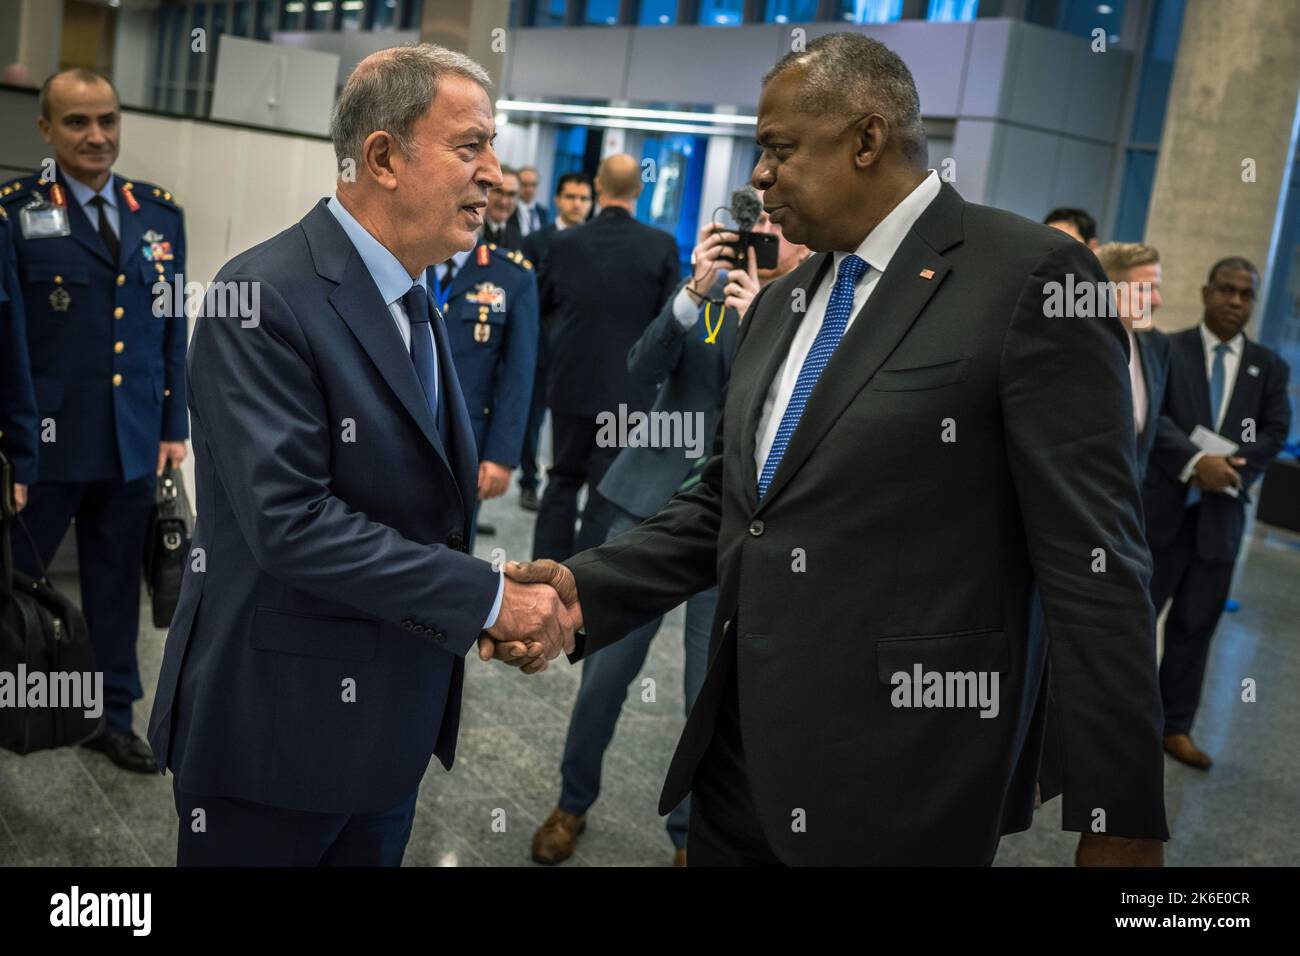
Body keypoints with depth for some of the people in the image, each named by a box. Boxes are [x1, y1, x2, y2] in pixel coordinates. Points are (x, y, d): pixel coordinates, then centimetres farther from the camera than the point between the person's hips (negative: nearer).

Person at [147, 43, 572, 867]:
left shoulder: (417, 305, 10)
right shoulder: (267, 294, -18)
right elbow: (290, 519, -25)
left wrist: (503, 606, -3)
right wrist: (487, 599, -21)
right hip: (277, 729, -8)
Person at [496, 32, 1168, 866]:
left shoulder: (1031, 275, -10)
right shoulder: (779, 303, 13)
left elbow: (1092, 561, -12)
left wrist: (1120, 814, -11)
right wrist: (585, 588, -2)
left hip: (901, 779, -6)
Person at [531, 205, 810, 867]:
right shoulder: (711, 287, 2)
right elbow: (643, 368, -9)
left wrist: (757, 324, -24)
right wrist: (694, 292, -22)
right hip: (653, 504, 2)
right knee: (605, 671, 8)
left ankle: (692, 833, 28)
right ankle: (573, 804, 31)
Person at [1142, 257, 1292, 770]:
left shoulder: (1269, 367, 10)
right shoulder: (1166, 349, -2)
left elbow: (1274, 431, 2)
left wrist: (1230, 468, -15)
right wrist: (1196, 461, -25)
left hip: (1221, 512, 3)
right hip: (1163, 504, -3)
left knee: (1196, 625, 9)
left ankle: (1176, 727, 20)